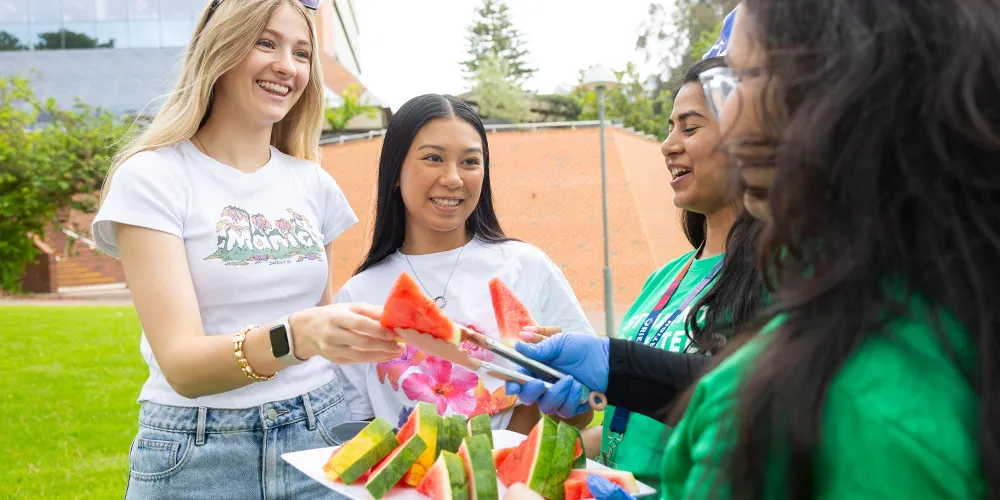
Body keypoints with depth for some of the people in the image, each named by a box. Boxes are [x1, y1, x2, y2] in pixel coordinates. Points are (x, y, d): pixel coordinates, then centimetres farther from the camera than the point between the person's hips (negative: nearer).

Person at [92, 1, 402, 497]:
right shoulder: (152, 177, -9)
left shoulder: (314, 184, 5)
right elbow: (182, 367, -20)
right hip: (198, 454, -4)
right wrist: (292, 336, -36)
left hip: (319, 436, 4)